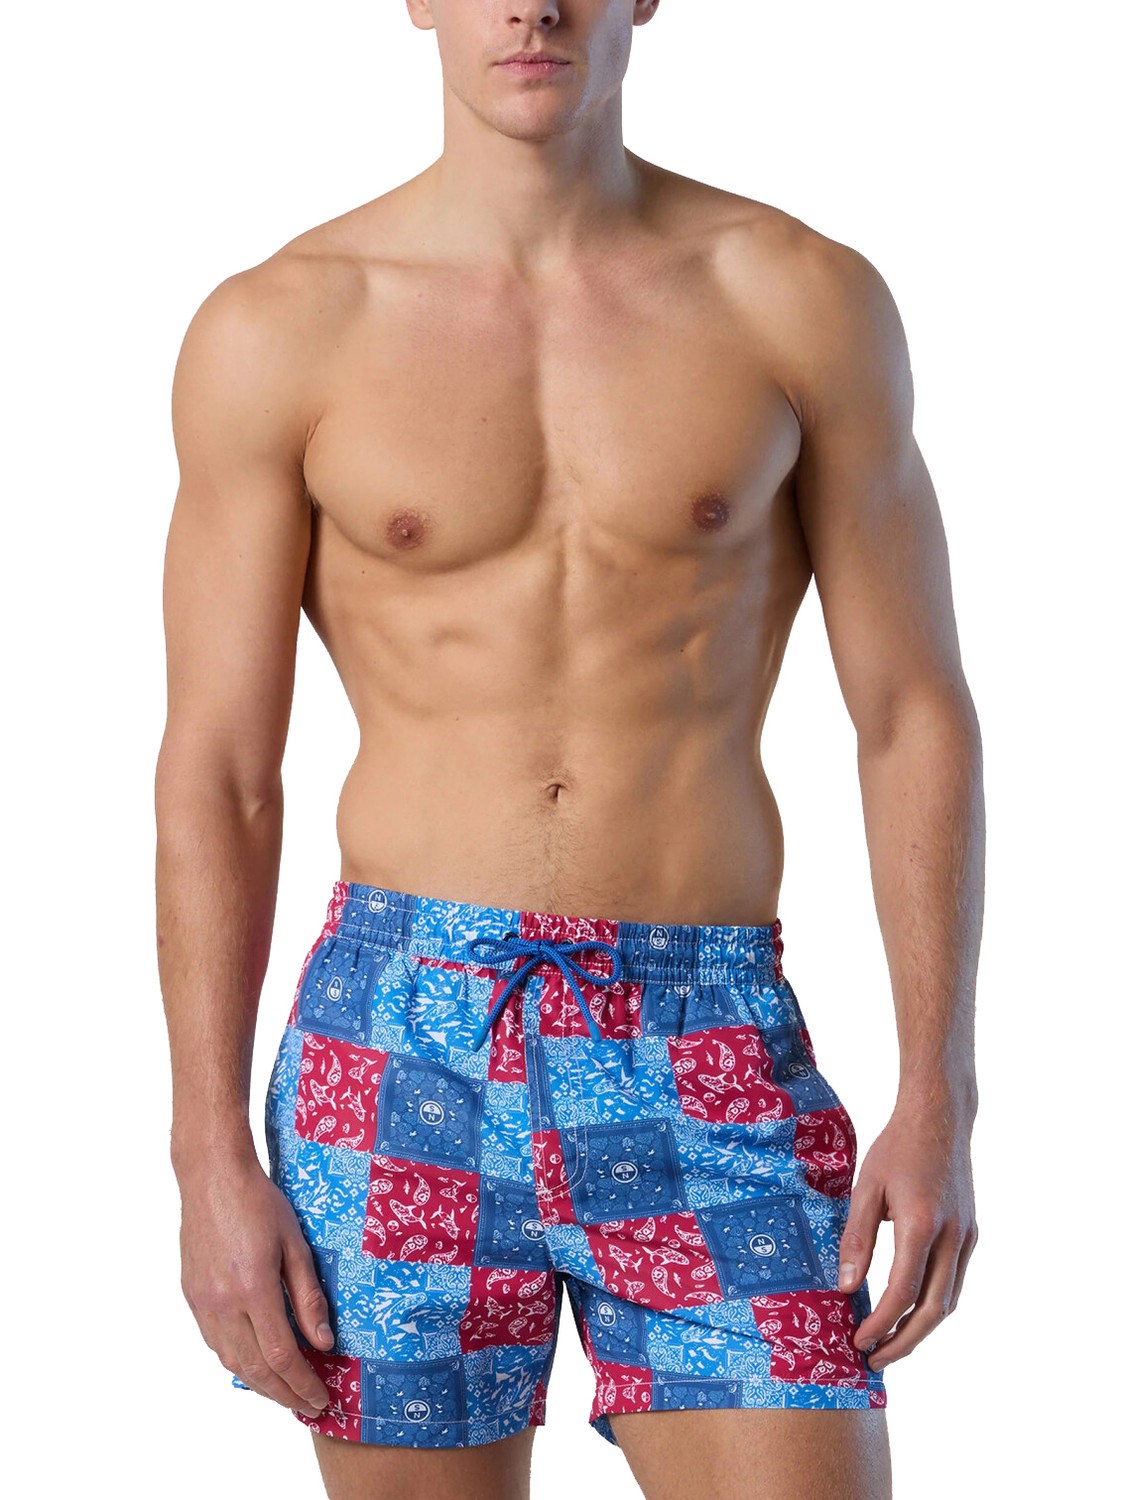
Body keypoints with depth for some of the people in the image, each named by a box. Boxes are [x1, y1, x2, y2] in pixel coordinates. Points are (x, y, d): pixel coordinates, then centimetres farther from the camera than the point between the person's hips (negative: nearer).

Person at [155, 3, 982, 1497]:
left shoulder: (804, 300, 1)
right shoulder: (274, 333, 0)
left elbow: (914, 713, 4)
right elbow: (214, 771, 2)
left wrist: (938, 1099, -2)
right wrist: (210, 1158, -3)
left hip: (711, 1052, 0)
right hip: (402, 1033, 0)